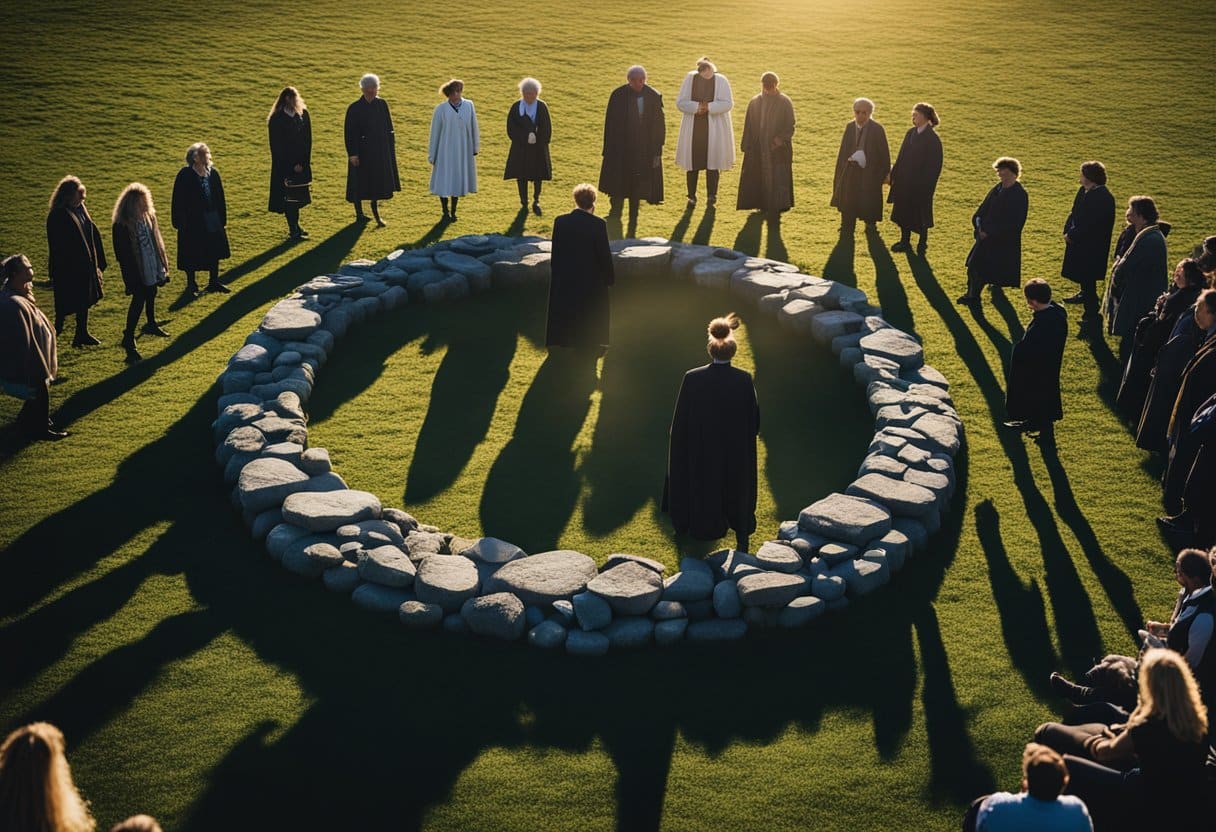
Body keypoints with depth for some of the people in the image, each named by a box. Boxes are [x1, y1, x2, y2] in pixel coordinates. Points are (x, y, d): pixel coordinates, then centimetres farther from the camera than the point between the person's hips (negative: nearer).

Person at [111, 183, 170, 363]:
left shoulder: (148, 216, 1)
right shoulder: (122, 225, -21)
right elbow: (121, 253, -19)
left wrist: (162, 264, 14)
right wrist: (130, 277, -18)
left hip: (152, 266, 8)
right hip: (137, 270, -8)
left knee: (151, 294, 24)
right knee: (138, 300, -9)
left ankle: (151, 324, 46)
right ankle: (128, 338, -4)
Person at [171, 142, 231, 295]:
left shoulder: (213, 173, 2)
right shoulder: (185, 175, -13)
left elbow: (220, 198, 9)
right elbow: (178, 201, -11)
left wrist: (222, 220, 8)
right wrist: (180, 223, -13)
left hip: (213, 221, 5)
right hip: (192, 222, -5)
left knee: (214, 252, 13)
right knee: (191, 255, 6)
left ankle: (214, 282, 28)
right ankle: (191, 284, 20)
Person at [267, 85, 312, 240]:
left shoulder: (302, 114, 2)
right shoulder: (277, 119, -13)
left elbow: (308, 139, 5)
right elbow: (277, 146, -12)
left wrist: (304, 161, -2)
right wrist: (292, 165, -13)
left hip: (302, 162, 5)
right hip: (285, 165, -5)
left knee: (298, 196, 12)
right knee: (289, 196, 1)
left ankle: (295, 227, 23)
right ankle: (293, 230, 7)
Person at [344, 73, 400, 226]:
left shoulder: (382, 104, 0)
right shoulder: (354, 109, -12)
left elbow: (389, 128, 7)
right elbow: (350, 133, -11)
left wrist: (390, 147, 6)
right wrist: (352, 154, -14)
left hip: (380, 150, 4)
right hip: (362, 151, -4)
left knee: (377, 181, 10)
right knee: (359, 182, 5)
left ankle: (375, 212, 25)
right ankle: (359, 214, 19)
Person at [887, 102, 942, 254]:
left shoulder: (932, 139, -16)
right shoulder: (911, 133, 4)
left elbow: (934, 166, -15)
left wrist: (924, 185, -16)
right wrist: (894, 174, 8)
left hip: (920, 185, -7)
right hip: (904, 182, 7)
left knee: (920, 215, 6)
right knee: (904, 212, 14)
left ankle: (922, 244, 21)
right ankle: (905, 242, 28)